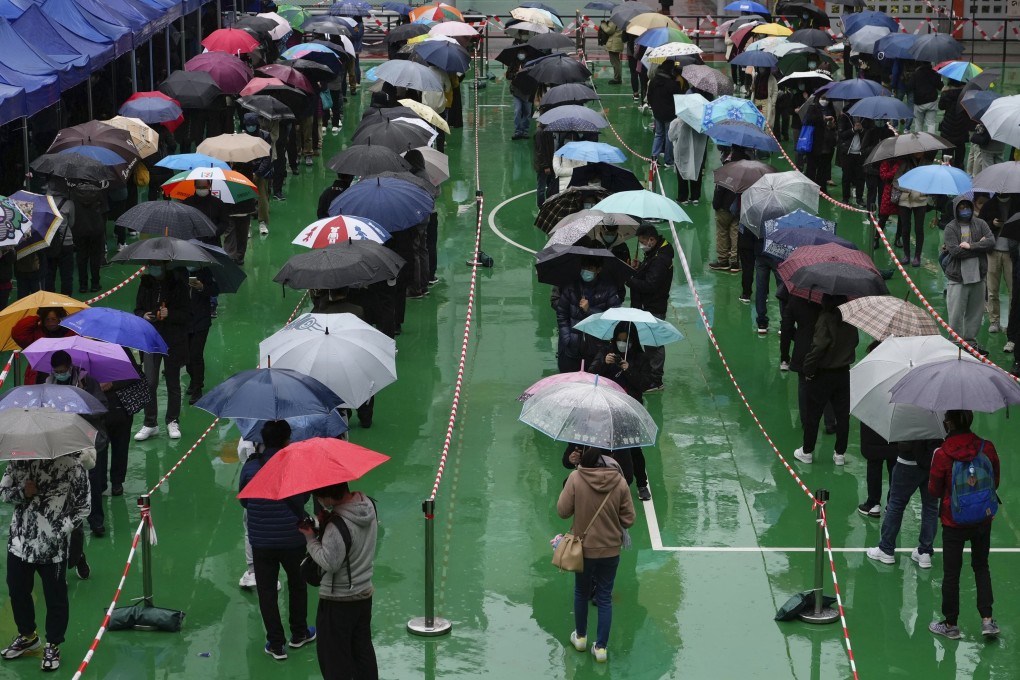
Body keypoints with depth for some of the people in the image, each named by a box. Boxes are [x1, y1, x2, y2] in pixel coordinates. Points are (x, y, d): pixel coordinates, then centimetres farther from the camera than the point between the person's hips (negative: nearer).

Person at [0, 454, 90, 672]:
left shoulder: (73, 466, -12)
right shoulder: (19, 460, -1)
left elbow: (83, 508, -6)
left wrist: (60, 531, -16)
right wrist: (22, 493, -14)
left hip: (53, 547, -4)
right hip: (19, 541, 4)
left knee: (55, 597, 8)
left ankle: (53, 645, 27)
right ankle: (27, 635, 42)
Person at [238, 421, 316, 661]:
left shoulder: (250, 467, -11)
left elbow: (243, 501, 1)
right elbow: (304, 498, -3)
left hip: (261, 541, 0)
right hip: (293, 539, 0)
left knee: (266, 591, 10)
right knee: (297, 585, 22)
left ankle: (276, 644, 13)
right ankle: (299, 634, 35)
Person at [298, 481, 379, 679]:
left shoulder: (338, 525, -30)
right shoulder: (368, 504, -4)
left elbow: (329, 562, -27)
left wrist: (310, 539, -15)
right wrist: (326, 524, -3)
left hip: (338, 602, -8)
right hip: (365, 593, 8)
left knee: (334, 657, 5)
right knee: (363, 650, 20)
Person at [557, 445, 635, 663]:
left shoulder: (576, 478, -18)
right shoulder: (620, 482, -14)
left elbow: (562, 511, -12)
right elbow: (628, 519, -8)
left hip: (584, 547, 0)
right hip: (611, 549, 0)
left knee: (581, 593, 22)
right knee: (604, 598, 12)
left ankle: (580, 637, 38)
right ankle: (601, 647, 17)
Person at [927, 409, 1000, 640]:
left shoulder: (942, 455, -21)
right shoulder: (987, 448, -12)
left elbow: (934, 490, -10)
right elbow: (995, 482, 1)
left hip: (953, 523, -3)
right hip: (983, 520, 3)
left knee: (951, 573, 11)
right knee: (981, 567, 21)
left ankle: (950, 624, 22)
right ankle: (987, 619, 15)